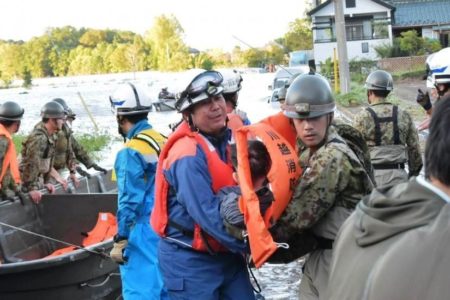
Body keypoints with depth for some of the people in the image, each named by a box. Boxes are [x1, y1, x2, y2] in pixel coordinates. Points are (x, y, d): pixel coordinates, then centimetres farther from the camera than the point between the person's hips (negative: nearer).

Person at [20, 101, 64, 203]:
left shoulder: (49, 135, 6)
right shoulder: (39, 138, -25)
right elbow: (32, 165, -27)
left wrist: (45, 183, 12)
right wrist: (31, 189, -25)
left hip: (38, 181, 9)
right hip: (28, 182, -9)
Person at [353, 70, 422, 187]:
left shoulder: (362, 117, -6)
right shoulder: (404, 116, 5)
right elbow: (414, 147, 8)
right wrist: (414, 171, 19)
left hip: (373, 174, -3)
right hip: (398, 175, 3)